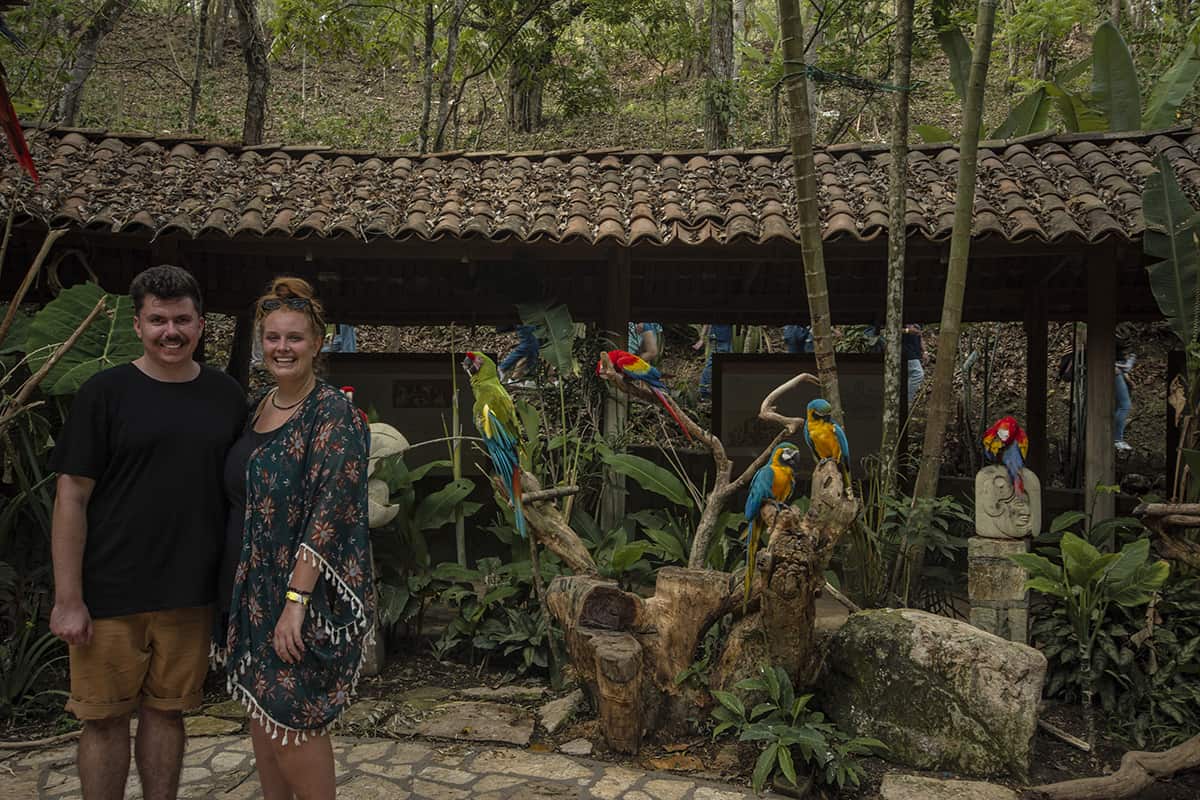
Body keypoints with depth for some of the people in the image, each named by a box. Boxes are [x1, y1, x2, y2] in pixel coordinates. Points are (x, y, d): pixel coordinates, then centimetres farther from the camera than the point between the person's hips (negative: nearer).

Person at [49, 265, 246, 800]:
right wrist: (68, 600, -9)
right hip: (110, 594, -2)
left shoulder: (226, 395, 5)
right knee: (105, 717, 8)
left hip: (190, 594, 3)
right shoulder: (105, 392, -4)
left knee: (166, 711, 14)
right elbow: (71, 497, -6)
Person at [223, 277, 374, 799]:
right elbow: (240, 498, 16)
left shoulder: (334, 414, -14)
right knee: (261, 711, 15)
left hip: (307, 588, -7)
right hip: (252, 583, 7)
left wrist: (296, 599, -23)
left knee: (292, 720, -2)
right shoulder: (257, 409, 9)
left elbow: (328, 514, -20)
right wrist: (237, 583, 13)